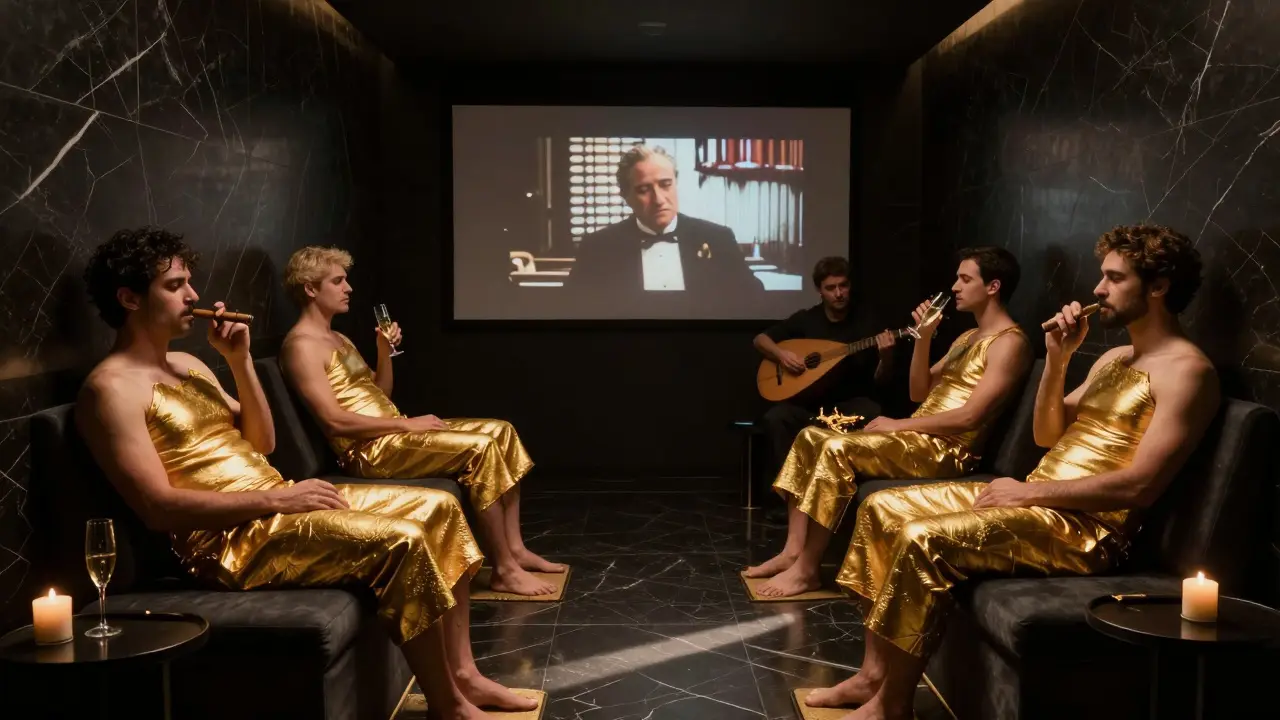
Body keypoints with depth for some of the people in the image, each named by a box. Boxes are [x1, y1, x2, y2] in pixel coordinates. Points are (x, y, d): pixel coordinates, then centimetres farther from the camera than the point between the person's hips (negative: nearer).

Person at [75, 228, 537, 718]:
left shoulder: (186, 365, 18)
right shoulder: (111, 388, -10)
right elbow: (159, 509, -19)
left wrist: (240, 360, 5)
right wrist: (276, 498, -19)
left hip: (275, 504, 10)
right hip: (230, 540, -9)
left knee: (438, 507, 3)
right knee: (402, 541, -26)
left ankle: (463, 673, 7)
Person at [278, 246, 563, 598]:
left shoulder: (338, 339, 21)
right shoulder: (301, 345, -11)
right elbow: (334, 421, -20)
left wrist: (385, 351, 6)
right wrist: (407, 424, -18)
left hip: (394, 433, 10)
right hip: (368, 449, -10)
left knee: (501, 431, 3)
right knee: (481, 448, -25)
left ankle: (514, 547, 2)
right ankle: (504, 570, -17)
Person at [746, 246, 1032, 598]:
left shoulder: (1009, 342, -10)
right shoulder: (967, 337, 21)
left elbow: (970, 417, -20)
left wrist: (898, 424, -14)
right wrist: (923, 338, 3)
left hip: (947, 451, -10)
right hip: (916, 438, 10)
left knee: (837, 449, -29)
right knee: (811, 436, -2)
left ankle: (807, 569, -22)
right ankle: (793, 551, -8)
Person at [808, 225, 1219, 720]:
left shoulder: (1187, 369, -11)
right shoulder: (1115, 358, 19)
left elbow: (1139, 486, -21)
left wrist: (1029, 492, -16)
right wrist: (1057, 361, 4)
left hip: (1087, 528, -10)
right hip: (1036, 501, 10)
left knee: (922, 540, -29)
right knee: (882, 508, 3)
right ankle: (875, 674, 4)